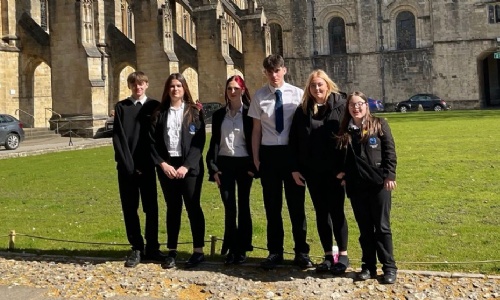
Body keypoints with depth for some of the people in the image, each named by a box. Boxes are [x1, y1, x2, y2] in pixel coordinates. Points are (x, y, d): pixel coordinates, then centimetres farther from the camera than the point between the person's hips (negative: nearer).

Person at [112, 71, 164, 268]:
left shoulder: (154, 106, 5)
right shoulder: (121, 107, 6)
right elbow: (118, 138, -1)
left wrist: (148, 163, -6)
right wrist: (128, 165, -10)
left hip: (147, 166, 0)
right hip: (126, 167, 1)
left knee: (151, 207, 3)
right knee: (129, 208, 4)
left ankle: (152, 248, 13)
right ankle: (137, 249, 13)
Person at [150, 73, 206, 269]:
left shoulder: (194, 111, 1)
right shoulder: (160, 113, 8)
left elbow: (199, 141, -5)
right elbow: (153, 142, 4)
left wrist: (186, 165, -14)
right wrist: (162, 164, -9)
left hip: (189, 166, -2)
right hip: (167, 166, 3)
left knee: (193, 207, 0)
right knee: (172, 208, 9)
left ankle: (198, 251, 9)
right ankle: (172, 252, 17)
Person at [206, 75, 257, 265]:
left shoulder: (249, 114, 0)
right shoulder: (218, 115, 8)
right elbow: (214, 142, 7)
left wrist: (253, 166, -8)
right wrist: (213, 168, 0)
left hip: (243, 164, -2)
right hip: (224, 164, 2)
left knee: (243, 206, 5)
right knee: (229, 207, -1)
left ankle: (242, 249, 13)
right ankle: (231, 248, 8)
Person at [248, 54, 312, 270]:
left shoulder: (298, 94, -3)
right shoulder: (259, 96, 0)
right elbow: (257, 129, 4)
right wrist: (256, 157, 3)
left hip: (292, 152, -1)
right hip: (269, 153, 1)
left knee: (296, 204, 8)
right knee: (272, 205, 11)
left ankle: (301, 252, 21)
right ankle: (275, 252, 24)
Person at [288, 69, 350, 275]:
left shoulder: (341, 106, -5)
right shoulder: (302, 110, 6)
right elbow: (293, 141, 7)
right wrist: (295, 168, 3)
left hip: (335, 170, -4)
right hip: (312, 171, 4)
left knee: (336, 211, 1)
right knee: (321, 212, 10)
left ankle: (343, 255, 15)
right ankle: (328, 255, 20)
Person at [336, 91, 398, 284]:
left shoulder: (379, 125, 3)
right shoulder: (344, 130, 10)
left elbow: (390, 151, -1)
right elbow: (342, 156, 16)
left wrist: (389, 175, -10)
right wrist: (342, 171, -2)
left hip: (378, 183, -3)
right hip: (356, 186, 3)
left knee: (382, 227, 2)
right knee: (365, 229, 10)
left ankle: (389, 267, 11)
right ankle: (368, 266, 19)